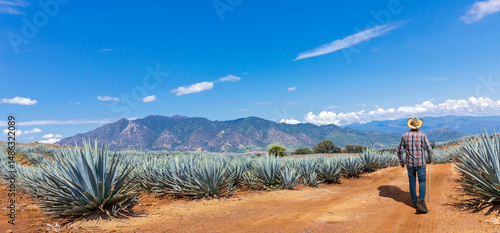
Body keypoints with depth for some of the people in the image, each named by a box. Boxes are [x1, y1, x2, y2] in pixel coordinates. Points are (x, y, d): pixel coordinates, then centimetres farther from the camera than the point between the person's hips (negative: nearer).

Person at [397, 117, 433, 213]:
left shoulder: (405, 135, -2)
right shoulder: (422, 135, -9)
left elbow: (400, 150, -1)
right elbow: (429, 149, -11)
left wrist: (401, 161, 12)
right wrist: (430, 158, 9)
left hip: (410, 163, 2)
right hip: (420, 163, -2)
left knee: (412, 182, 13)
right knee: (422, 182, 4)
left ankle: (414, 202, 19)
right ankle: (421, 201, -14)